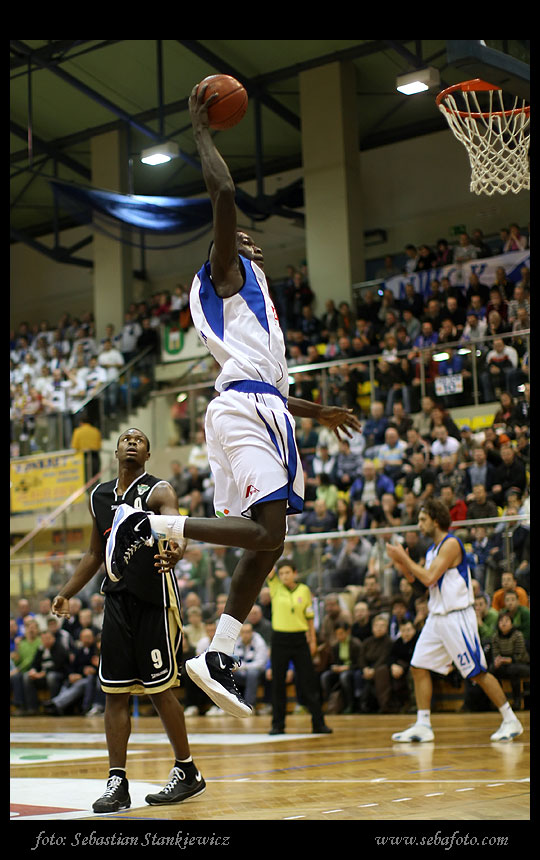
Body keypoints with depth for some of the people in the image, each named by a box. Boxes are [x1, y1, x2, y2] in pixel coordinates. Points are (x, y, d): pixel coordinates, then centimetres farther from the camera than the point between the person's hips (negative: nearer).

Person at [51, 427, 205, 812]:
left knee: (160, 689, -2)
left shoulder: (158, 491, -7)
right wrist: (67, 593, 15)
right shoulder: (100, 496, 12)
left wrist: (174, 552, -49)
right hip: (118, 599, 6)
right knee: (115, 692, 2)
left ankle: (187, 771, 14)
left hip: (155, 599, -6)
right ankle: (117, 783, 5)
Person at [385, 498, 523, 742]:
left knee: (477, 672, -6)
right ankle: (423, 726, 6)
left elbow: (429, 578, -21)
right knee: (419, 667, 2)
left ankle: (510, 720, 4)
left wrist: (404, 558, -12)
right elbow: (417, 578, 18)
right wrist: (400, 562, 4)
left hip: (457, 617, -9)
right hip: (436, 617, 9)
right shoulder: (433, 549, 15)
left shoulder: (451, 544, -13)